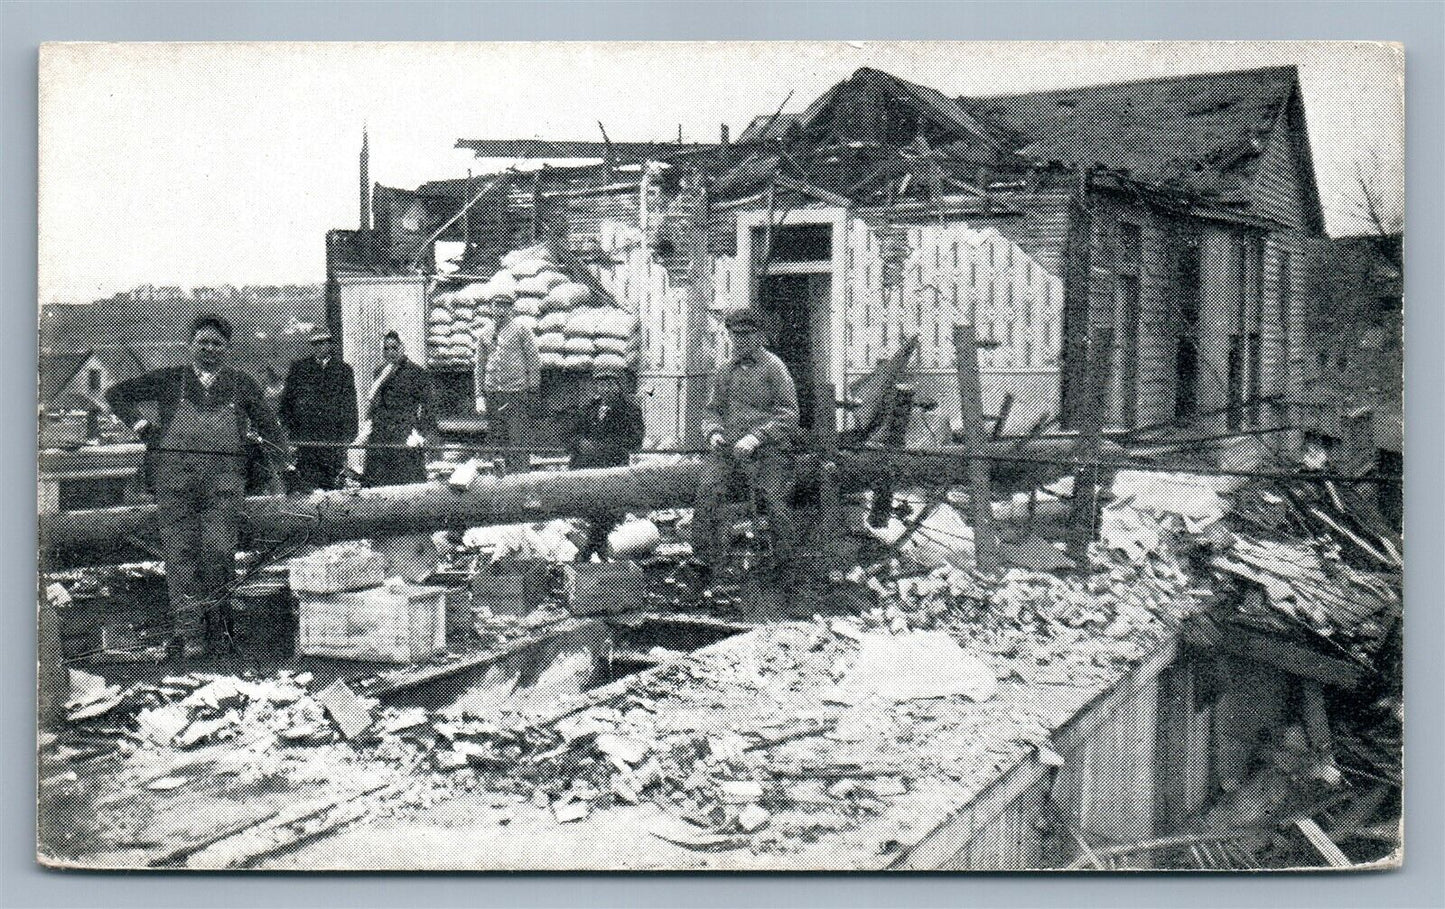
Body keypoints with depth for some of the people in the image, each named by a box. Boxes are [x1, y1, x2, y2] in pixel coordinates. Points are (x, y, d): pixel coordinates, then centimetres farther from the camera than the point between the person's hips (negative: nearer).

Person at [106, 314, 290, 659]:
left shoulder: (242, 384, 13)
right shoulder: (170, 379, 12)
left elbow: (268, 425, 21)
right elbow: (117, 394, 21)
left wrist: (284, 460, 12)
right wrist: (139, 424, 8)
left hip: (224, 475, 0)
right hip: (174, 471, 0)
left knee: (219, 547, -9)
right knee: (180, 549, -4)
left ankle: (212, 612, 14)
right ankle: (190, 632, 0)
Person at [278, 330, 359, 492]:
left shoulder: (343, 369, 9)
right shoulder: (299, 368, 11)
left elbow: (349, 405, 9)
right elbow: (286, 399, 13)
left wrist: (347, 433, 2)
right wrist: (289, 425, 3)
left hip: (334, 435, 0)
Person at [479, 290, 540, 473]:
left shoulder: (521, 328, 0)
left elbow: (533, 360, -2)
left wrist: (532, 390, -6)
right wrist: (482, 393, 16)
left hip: (516, 392, -6)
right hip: (492, 393, 6)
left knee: (517, 442, -7)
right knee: (500, 441, 9)